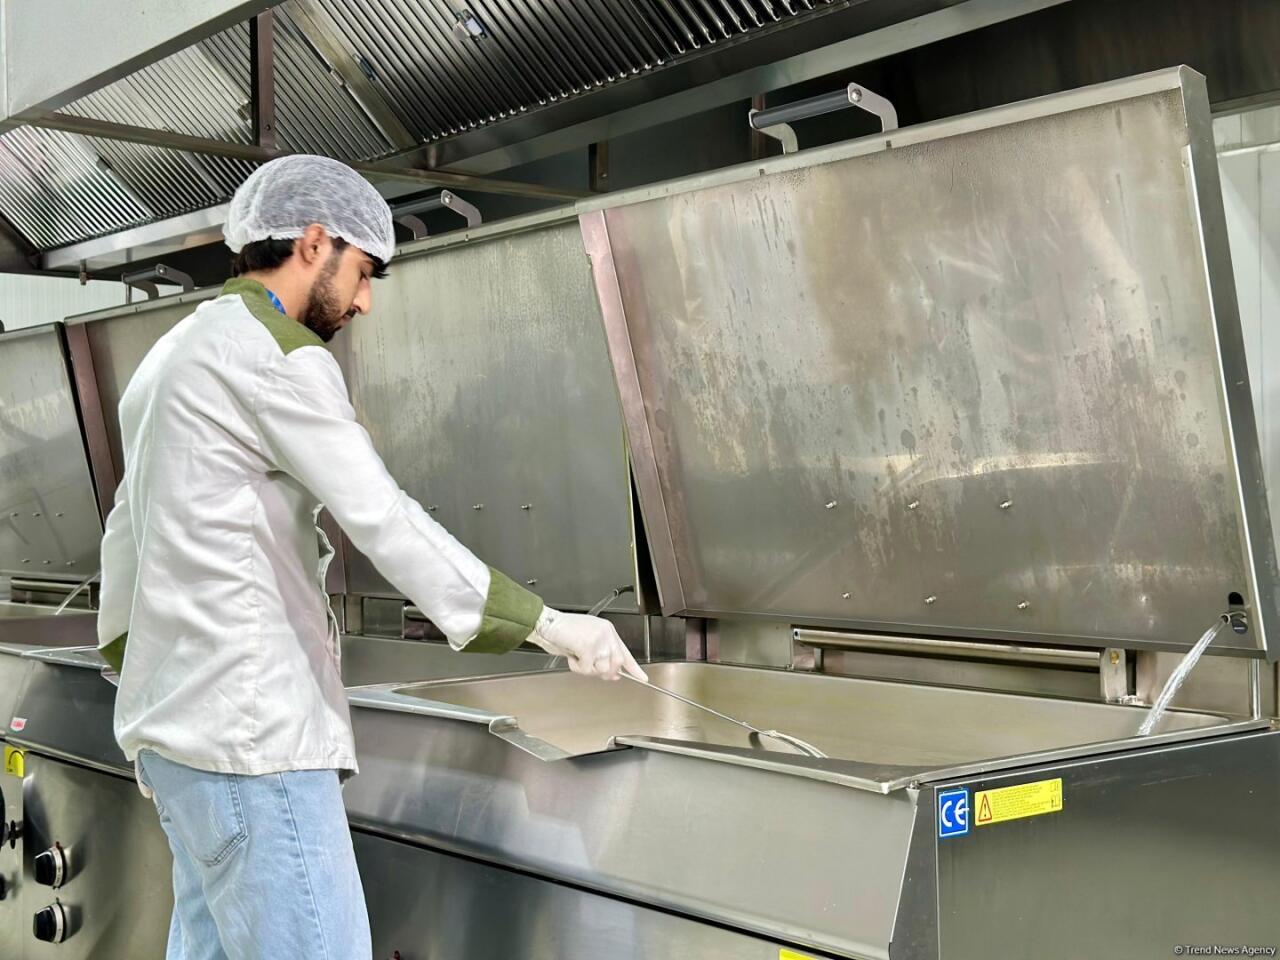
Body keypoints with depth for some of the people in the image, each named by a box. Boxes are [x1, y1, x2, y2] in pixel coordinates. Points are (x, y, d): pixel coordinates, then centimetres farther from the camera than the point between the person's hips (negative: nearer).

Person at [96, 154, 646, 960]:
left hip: (176, 723, 10)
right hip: (250, 734, -10)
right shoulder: (277, 355, -11)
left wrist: (147, 698, 27)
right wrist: (548, 624, -15)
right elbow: (384, 520, -17)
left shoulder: (176, 355, 20)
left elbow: (124, 539, 23)